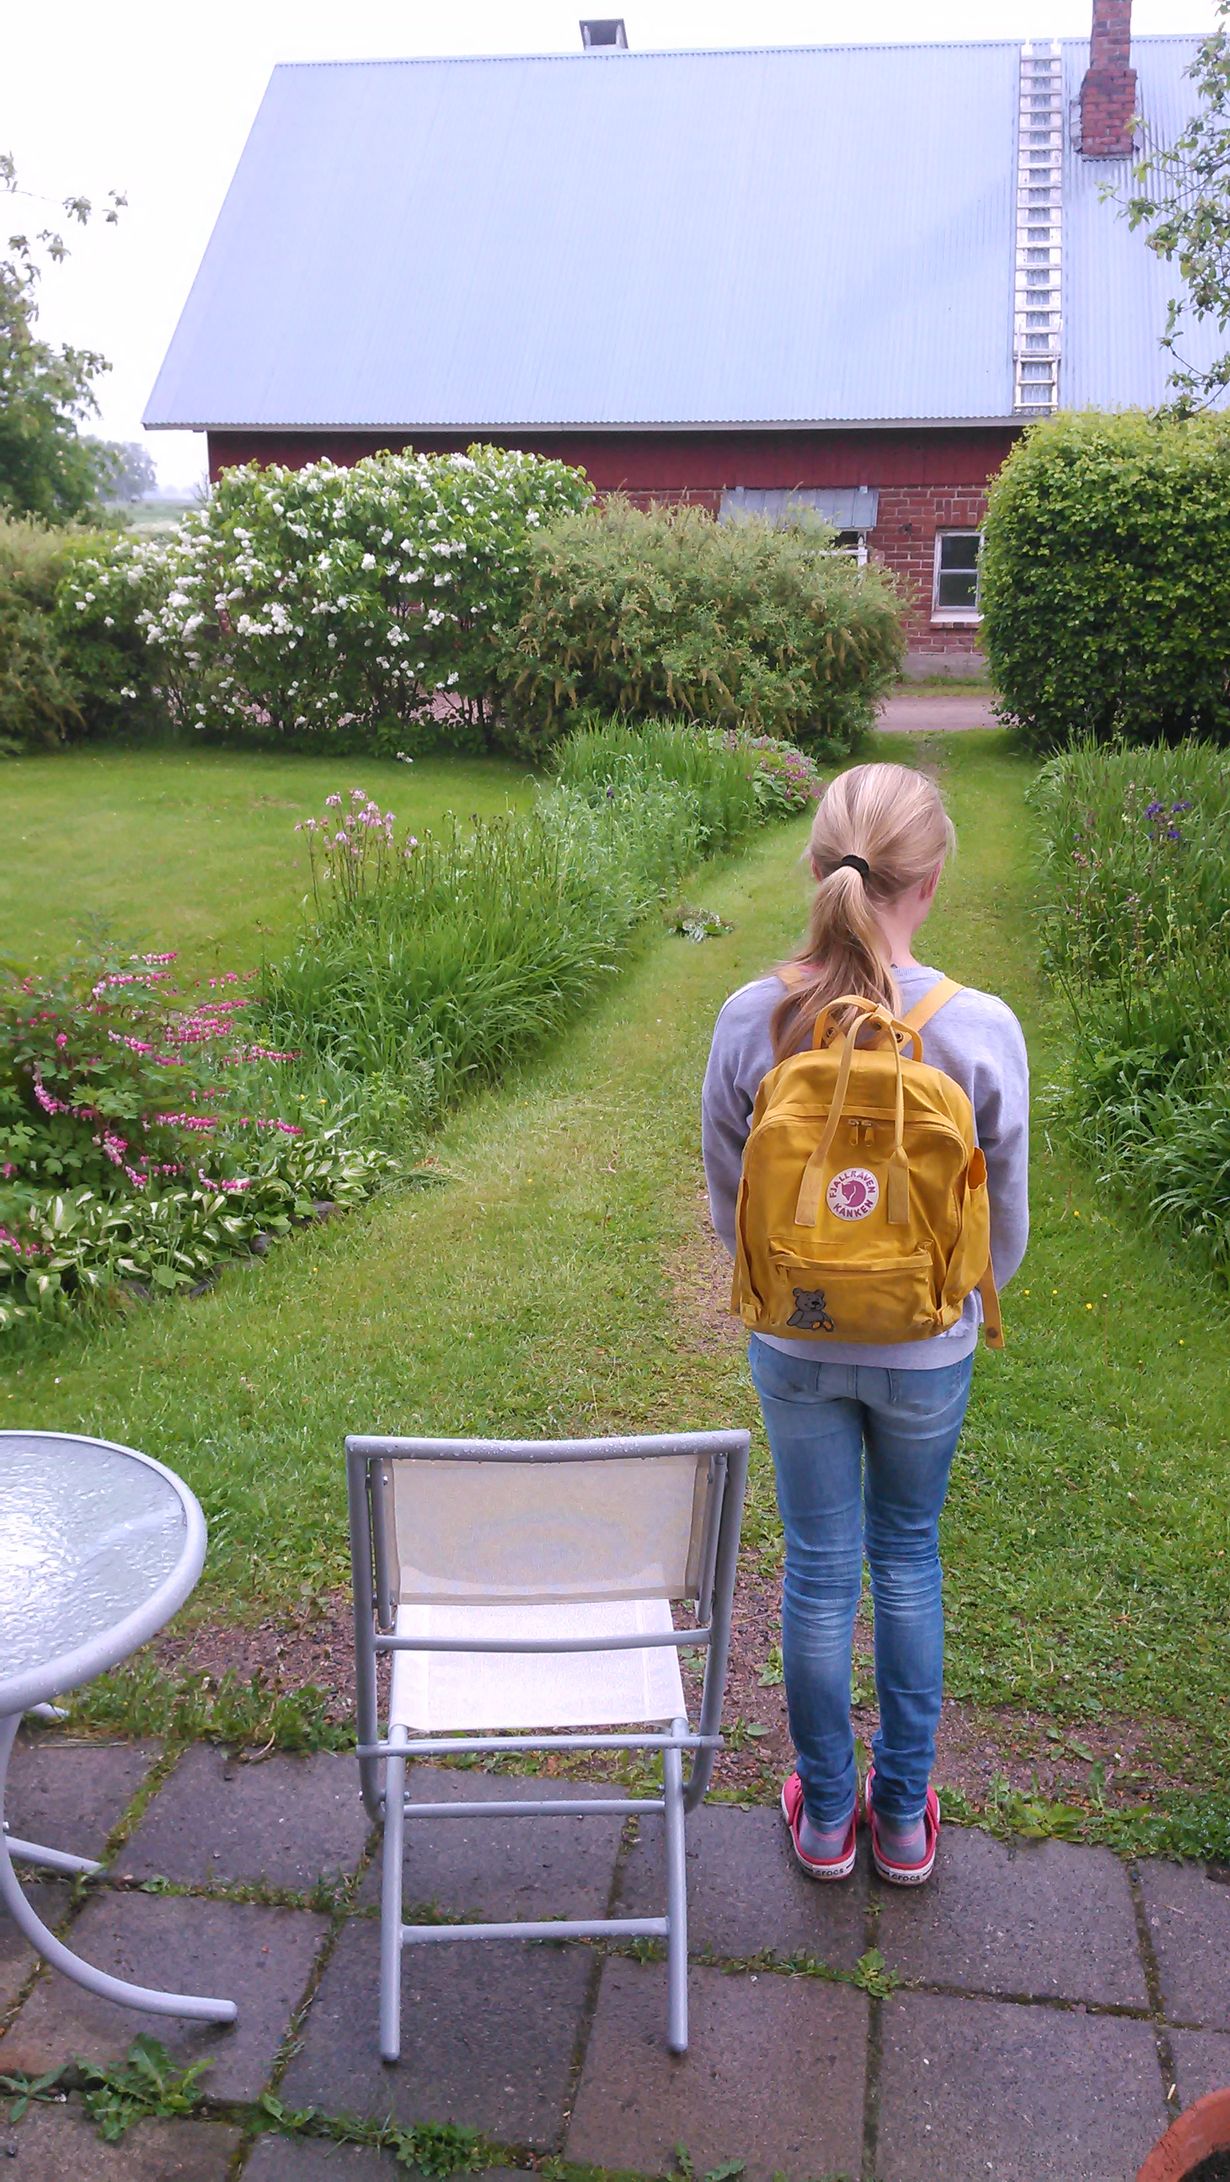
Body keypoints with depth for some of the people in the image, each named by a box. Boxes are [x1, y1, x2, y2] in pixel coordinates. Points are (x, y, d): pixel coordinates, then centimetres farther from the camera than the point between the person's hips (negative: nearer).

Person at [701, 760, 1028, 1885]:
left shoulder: (750, 1019, -16)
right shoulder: (982, 1029, -20)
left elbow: (727, 1207, -3)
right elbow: (1006, 1230, -7)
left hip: (795, 1346, 1)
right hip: (926, 1351, 0)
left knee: (820, 1570, 17)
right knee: (909, 1561, 21)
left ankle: (825, 1817, 36)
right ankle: (904, 1815, 37)